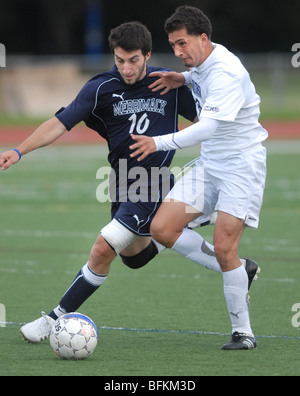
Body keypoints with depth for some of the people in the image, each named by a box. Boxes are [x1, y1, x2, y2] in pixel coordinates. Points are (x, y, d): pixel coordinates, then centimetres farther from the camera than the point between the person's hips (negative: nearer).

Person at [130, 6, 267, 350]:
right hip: (208, 165, 9)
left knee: (223, 247, -16)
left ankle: (243, 333, -2)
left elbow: (208, 127, -35)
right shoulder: (201, 63, 4)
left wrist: (159, 143, -42)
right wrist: (182, 78, 9)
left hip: (241, 165, -9)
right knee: (162, 229, -3)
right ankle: (237, 271, 11)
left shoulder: (226, 73, -24)